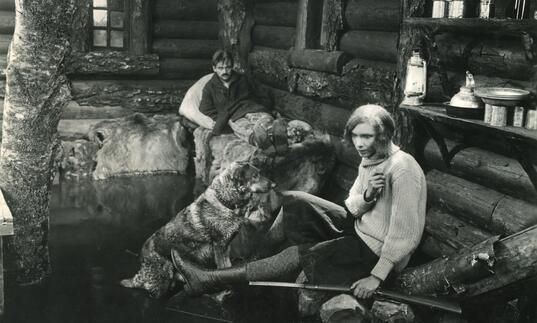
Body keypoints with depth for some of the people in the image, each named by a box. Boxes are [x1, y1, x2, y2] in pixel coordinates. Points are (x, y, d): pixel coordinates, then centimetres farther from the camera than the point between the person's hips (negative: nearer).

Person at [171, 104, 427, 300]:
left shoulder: (403, 169, -24)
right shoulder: (368, 160, 4)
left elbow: (406, 233, -27)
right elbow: (352, 209, 3)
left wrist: (376, 277, -27)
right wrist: (366, 195, -20)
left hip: (378, 251, -9)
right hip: (358, 229, 9)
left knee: (300, 255, -20)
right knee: (294, 201, 0)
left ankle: (212, 280, -18)